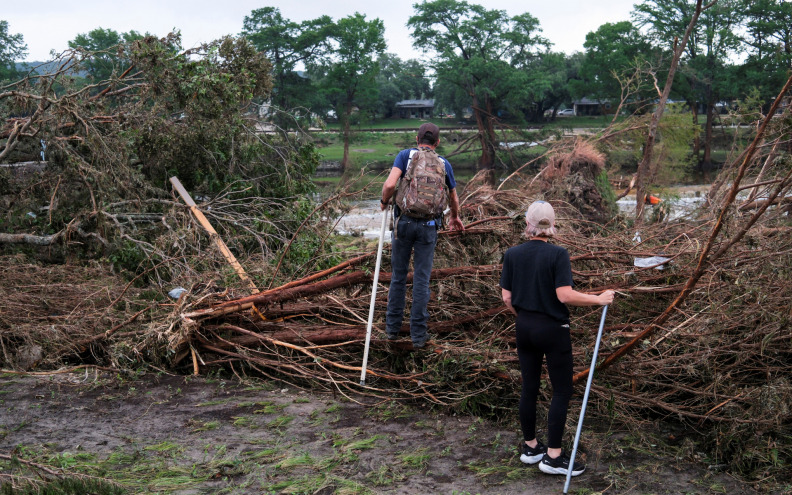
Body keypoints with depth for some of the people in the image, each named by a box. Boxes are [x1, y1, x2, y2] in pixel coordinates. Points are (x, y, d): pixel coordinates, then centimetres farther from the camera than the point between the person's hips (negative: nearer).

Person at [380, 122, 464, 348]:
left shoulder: (405, 155, -1)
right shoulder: (444, 164, 7)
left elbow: (390, 184, -17)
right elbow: (453, 198, 22)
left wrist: (384, 201, 4)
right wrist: (455, 217, 41)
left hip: (404, 222, 0)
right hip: (428, 226, 1)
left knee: (398, 275, 14)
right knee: (421, 279, 4)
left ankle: (393, 326, 23)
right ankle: (418, 334, 8)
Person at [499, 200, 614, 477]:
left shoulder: (512, 255, -1)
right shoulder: (558, 255, -15)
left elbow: (506, 298, 1)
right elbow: (565, 295, -22)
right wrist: (600, 299, -11)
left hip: (524, 327, 5)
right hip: (552, 329, -5)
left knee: (529, 387, 15)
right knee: (562, 391, 5)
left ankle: (530, 447, 26)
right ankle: (553, 456, 7)